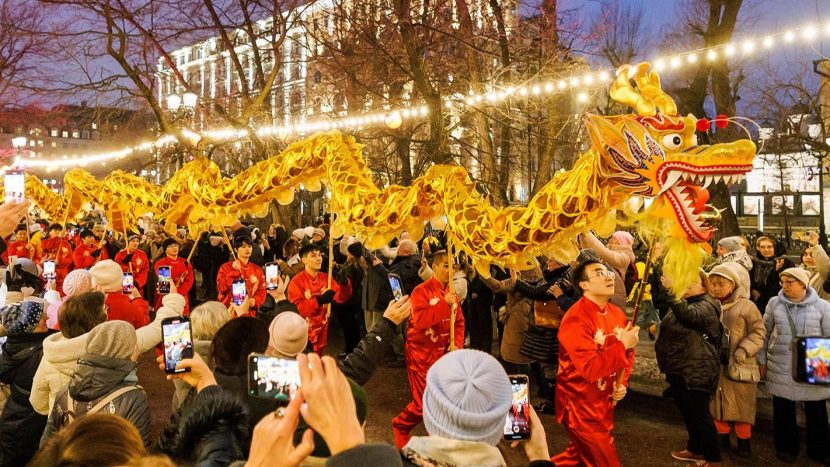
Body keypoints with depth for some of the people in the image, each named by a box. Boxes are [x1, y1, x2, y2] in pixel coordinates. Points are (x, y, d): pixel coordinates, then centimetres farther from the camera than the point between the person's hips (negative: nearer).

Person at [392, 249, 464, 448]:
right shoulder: (421, 292, -15)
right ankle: (400, 425, 23)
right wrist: (444, 304, -31)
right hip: (421, 353, -6)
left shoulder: (452, 294, 7)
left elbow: (459, 322, 10)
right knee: (425, 402, -4)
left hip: (443, 353, 6)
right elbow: (419, 320, -27)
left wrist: (457, 345, -5)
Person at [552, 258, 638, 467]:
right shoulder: (576, 320, -23)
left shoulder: (617, 314, 2)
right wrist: (622, 345, -23)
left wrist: (622, 383, -1)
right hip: (580, 405, -8)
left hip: (605, 401, 8)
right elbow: (590, 368, -30)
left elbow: (626, 353, 15)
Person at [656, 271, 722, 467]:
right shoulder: (681, 303, 13)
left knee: (700, 415, 1)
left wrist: (673, 290, -43)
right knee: (688, 413, 19)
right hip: (677, 370, 9)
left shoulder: (706, 306, -13)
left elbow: (690, 314, -36)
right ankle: (695, 449, 34)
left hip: (696, 373, -9)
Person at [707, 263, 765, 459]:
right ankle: (723, 440, 29)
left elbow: (758, 332, -7)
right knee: (717, 404, 13)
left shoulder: (746, 306, -9)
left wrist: (744, 349, -18)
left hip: (739, 366, -4)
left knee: (741, 405, 5)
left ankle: (743, 442, 22)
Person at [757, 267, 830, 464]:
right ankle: (786, 447, 27)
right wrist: (762, 360, 6)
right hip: (781, 367, 1)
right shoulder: (775, 303, -2)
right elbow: (765, 333, 6)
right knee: (783, 409, 9)